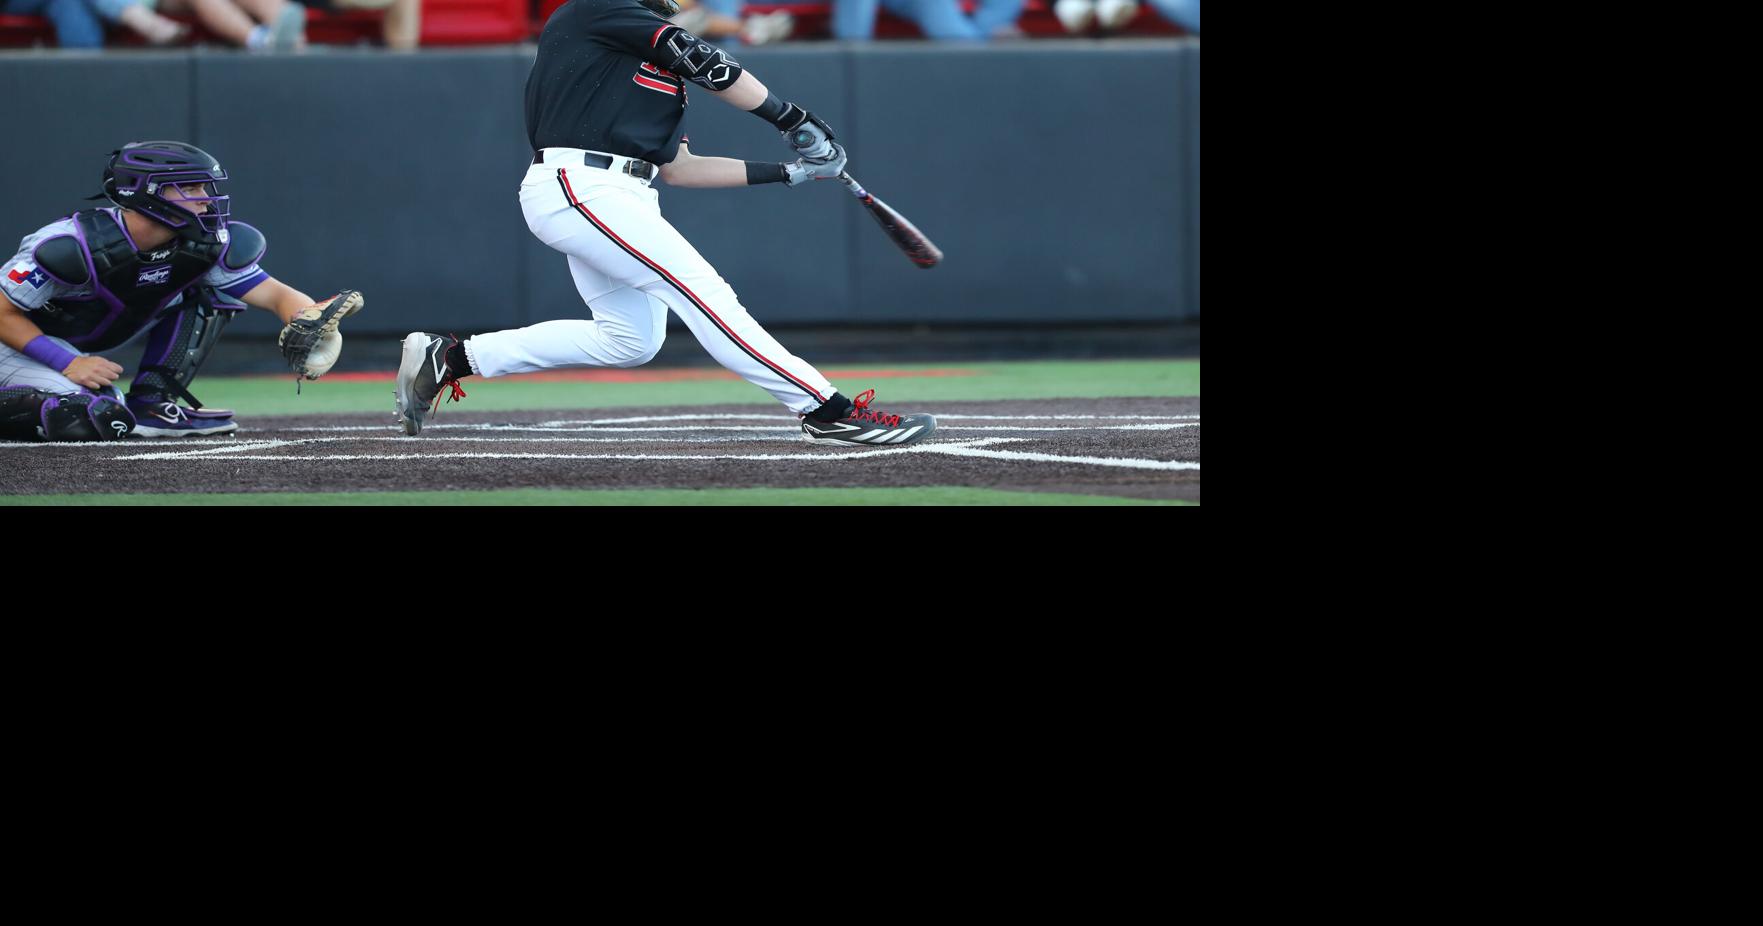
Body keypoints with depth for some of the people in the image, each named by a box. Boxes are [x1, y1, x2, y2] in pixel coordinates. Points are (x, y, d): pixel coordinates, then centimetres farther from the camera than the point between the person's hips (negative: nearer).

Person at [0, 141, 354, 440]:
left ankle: (150, 403, -5)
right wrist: (69, 364, -32)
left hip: (83, 350, 7)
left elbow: (277, 294, -16)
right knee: (93, 421, -35)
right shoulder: (71, 247, -31)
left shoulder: (202, 246, -14)